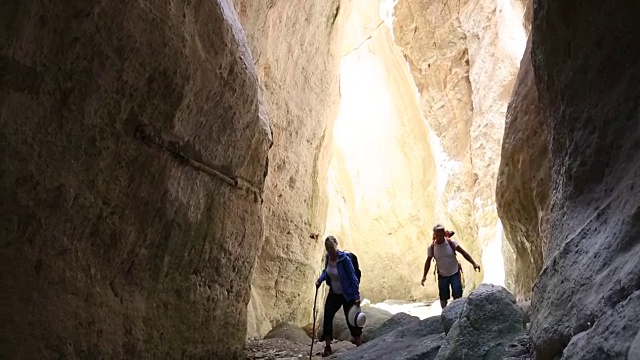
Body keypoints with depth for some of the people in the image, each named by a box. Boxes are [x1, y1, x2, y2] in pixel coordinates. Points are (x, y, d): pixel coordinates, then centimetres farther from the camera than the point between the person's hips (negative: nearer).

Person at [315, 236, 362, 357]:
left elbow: (353, 277, -20)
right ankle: (327, 348, 16)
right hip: (334, 293, 6)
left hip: (348, 295, -5)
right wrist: (320, 279, -5)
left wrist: (356, 297, -20)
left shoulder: (344, 258, -24)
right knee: (327, 318, 1)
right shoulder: (327, 257, -6)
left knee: (351, 322, 1)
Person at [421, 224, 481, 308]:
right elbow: (428, 261, 2)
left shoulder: (451, 243, -13)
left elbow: (463, 252, -6)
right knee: (443, 298, 8)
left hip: (455, 274, -1)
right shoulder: (432, 247, -10)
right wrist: (424, 276, -1)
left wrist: (474, 263, -12)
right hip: (442, 276, 1)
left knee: (457, 296, -3)